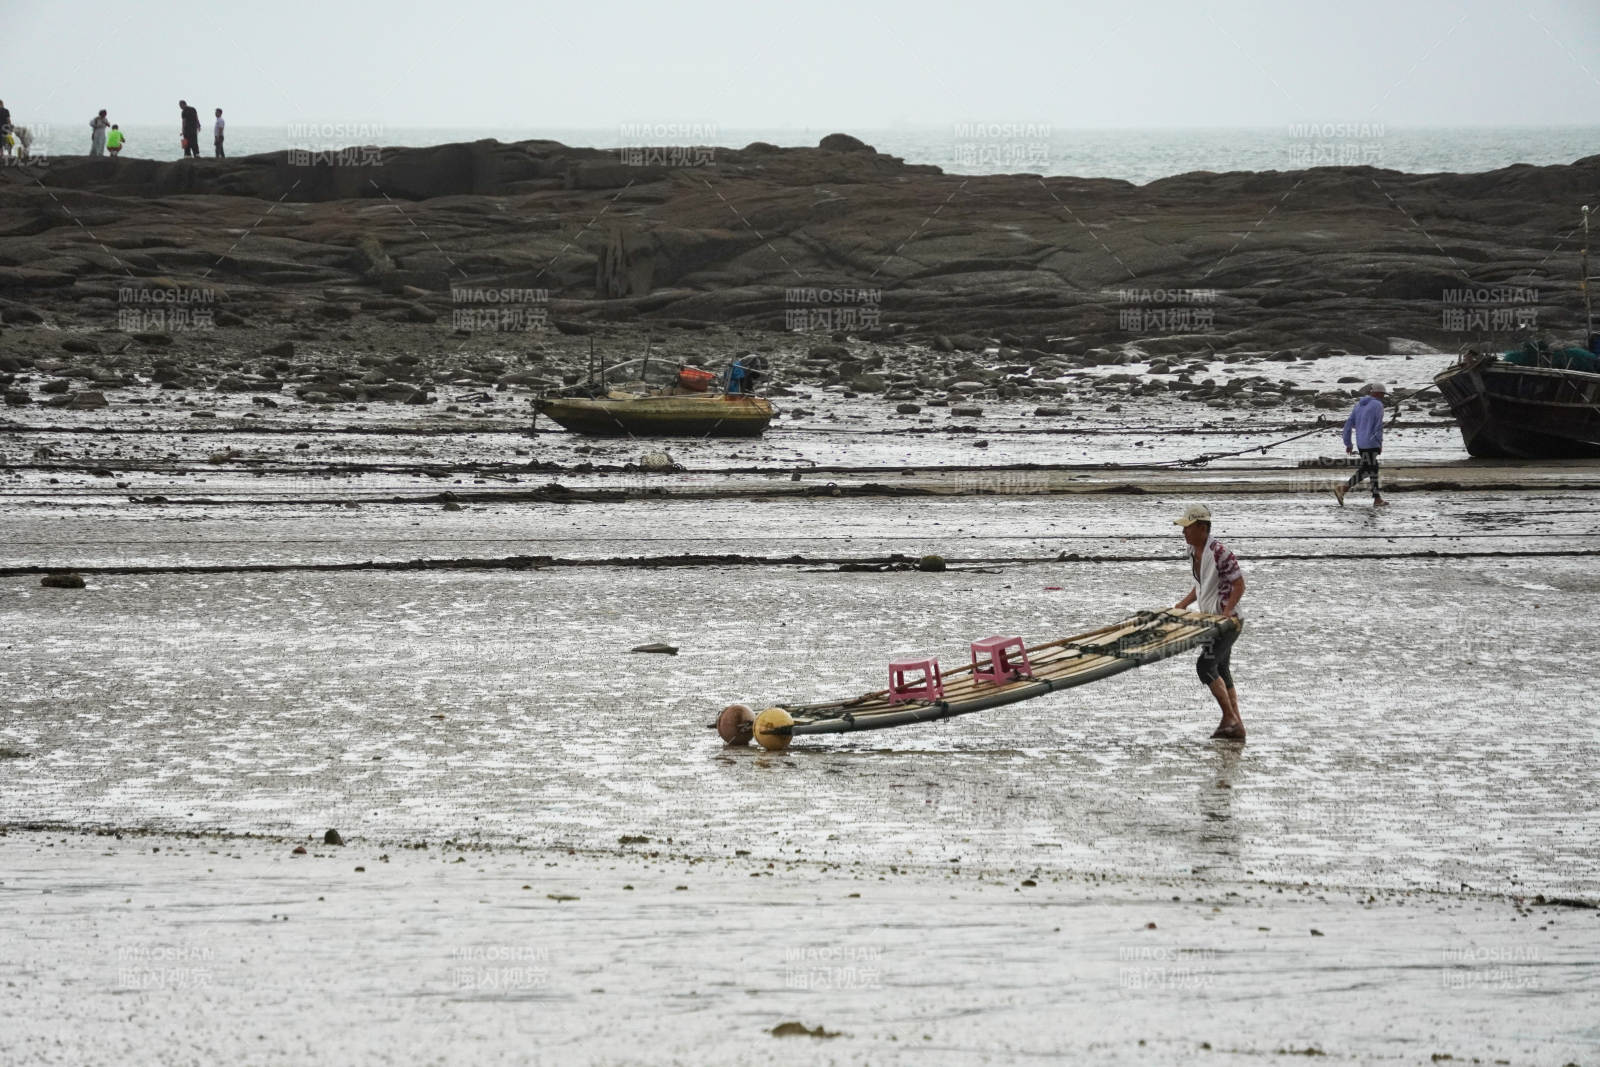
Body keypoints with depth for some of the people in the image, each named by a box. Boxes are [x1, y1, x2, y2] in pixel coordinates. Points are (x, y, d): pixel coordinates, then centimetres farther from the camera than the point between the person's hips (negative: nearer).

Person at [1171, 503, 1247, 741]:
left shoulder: (1219, 552, -21)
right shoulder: (1193, 550, 8)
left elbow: (1239, 585, -20)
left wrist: (1226, 612, -29)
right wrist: (1183, 605, 12)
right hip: (1210, 619, 10)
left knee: (1206, 665, -15)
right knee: (1221, 671, 11)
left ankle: (1229, 718, -7)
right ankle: (1236, 726, 14)